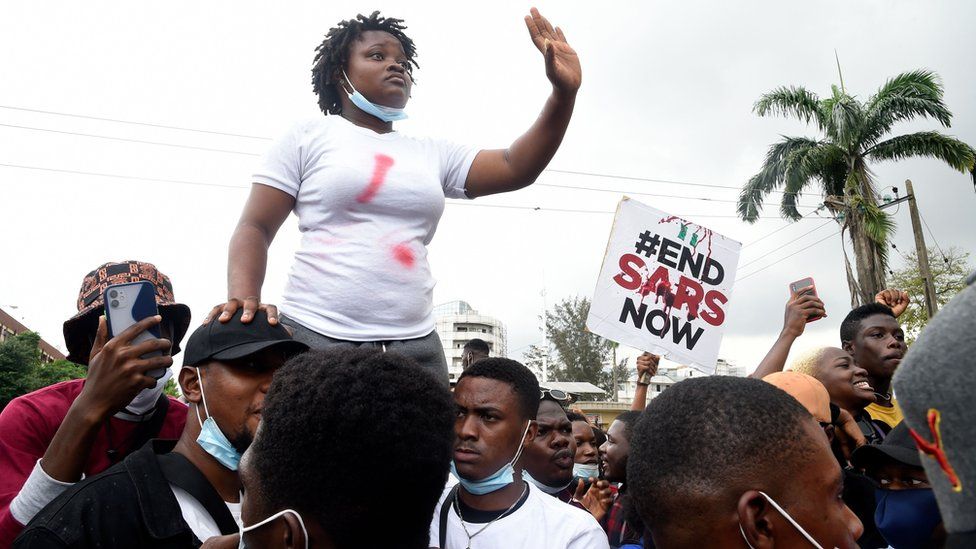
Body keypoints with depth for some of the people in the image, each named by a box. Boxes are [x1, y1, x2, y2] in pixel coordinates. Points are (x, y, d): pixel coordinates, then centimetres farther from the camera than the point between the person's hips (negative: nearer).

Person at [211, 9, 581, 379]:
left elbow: (516, 169, 9)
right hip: (315, 335, -3)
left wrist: (563, 92, -3)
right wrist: (243, 299, -16)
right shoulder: (310, 137, 7)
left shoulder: (432, 154, 16)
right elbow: (255, 228, 3)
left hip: (415, 344, 3)